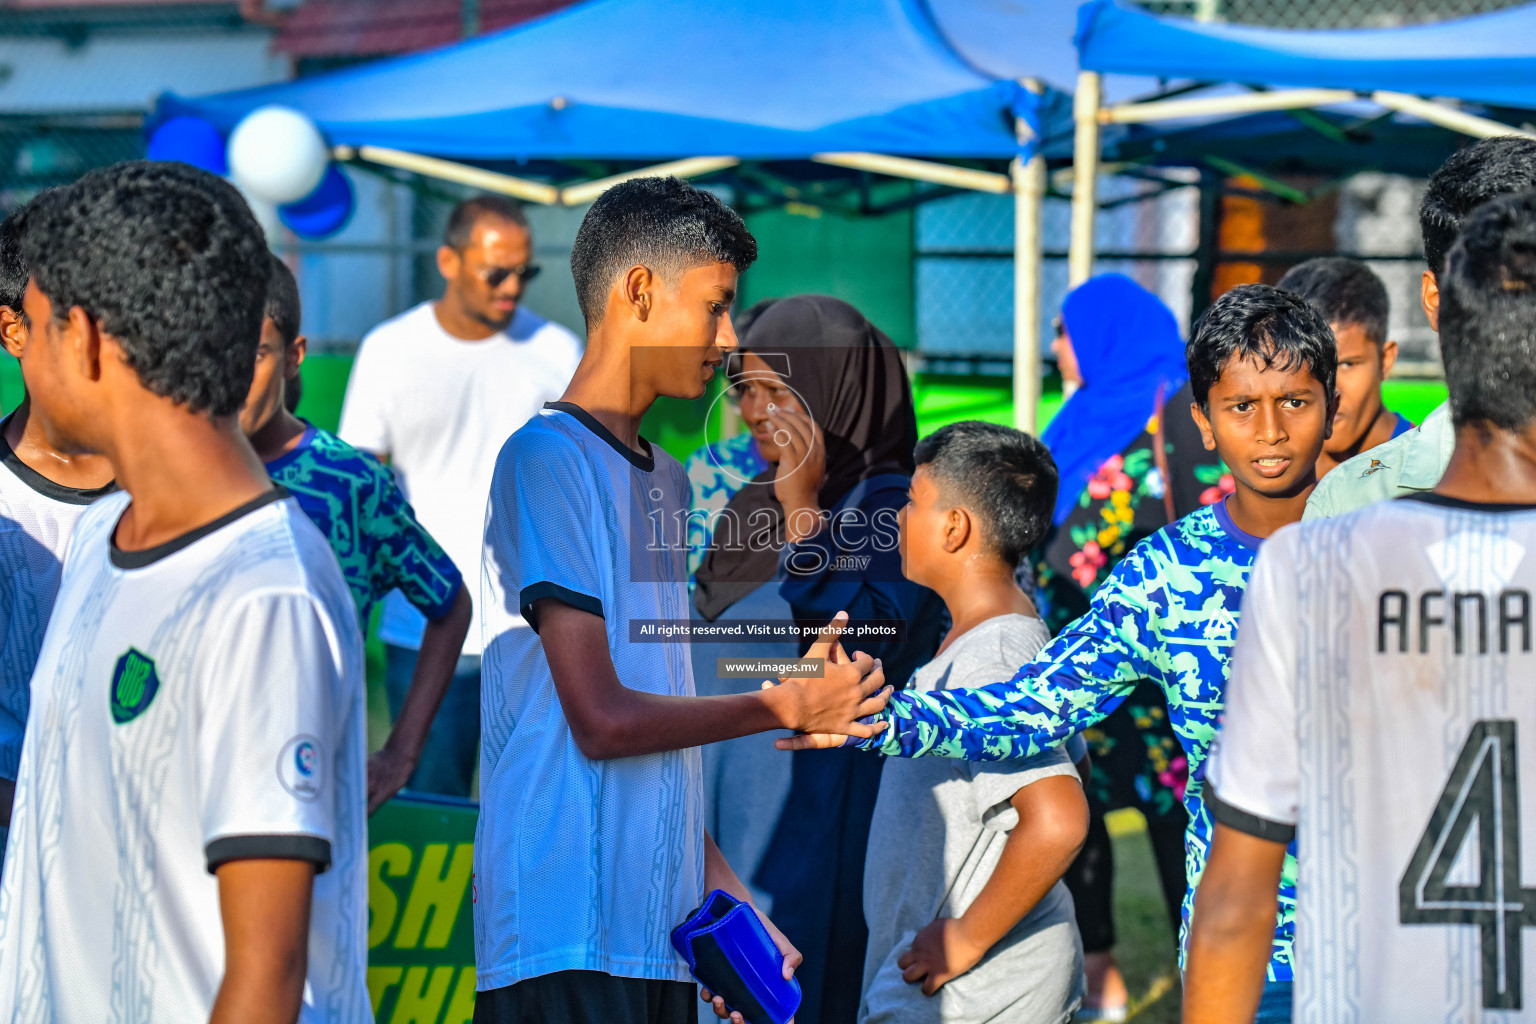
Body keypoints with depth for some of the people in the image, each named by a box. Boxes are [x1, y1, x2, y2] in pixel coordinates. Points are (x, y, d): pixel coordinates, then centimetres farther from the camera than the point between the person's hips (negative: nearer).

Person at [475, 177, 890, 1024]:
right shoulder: (546, 460, -8)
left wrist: (728, 904, 15)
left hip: (661, 937, 8)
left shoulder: (664, 479, 20)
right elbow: (602, 718, -14)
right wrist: (788, 706, -2)